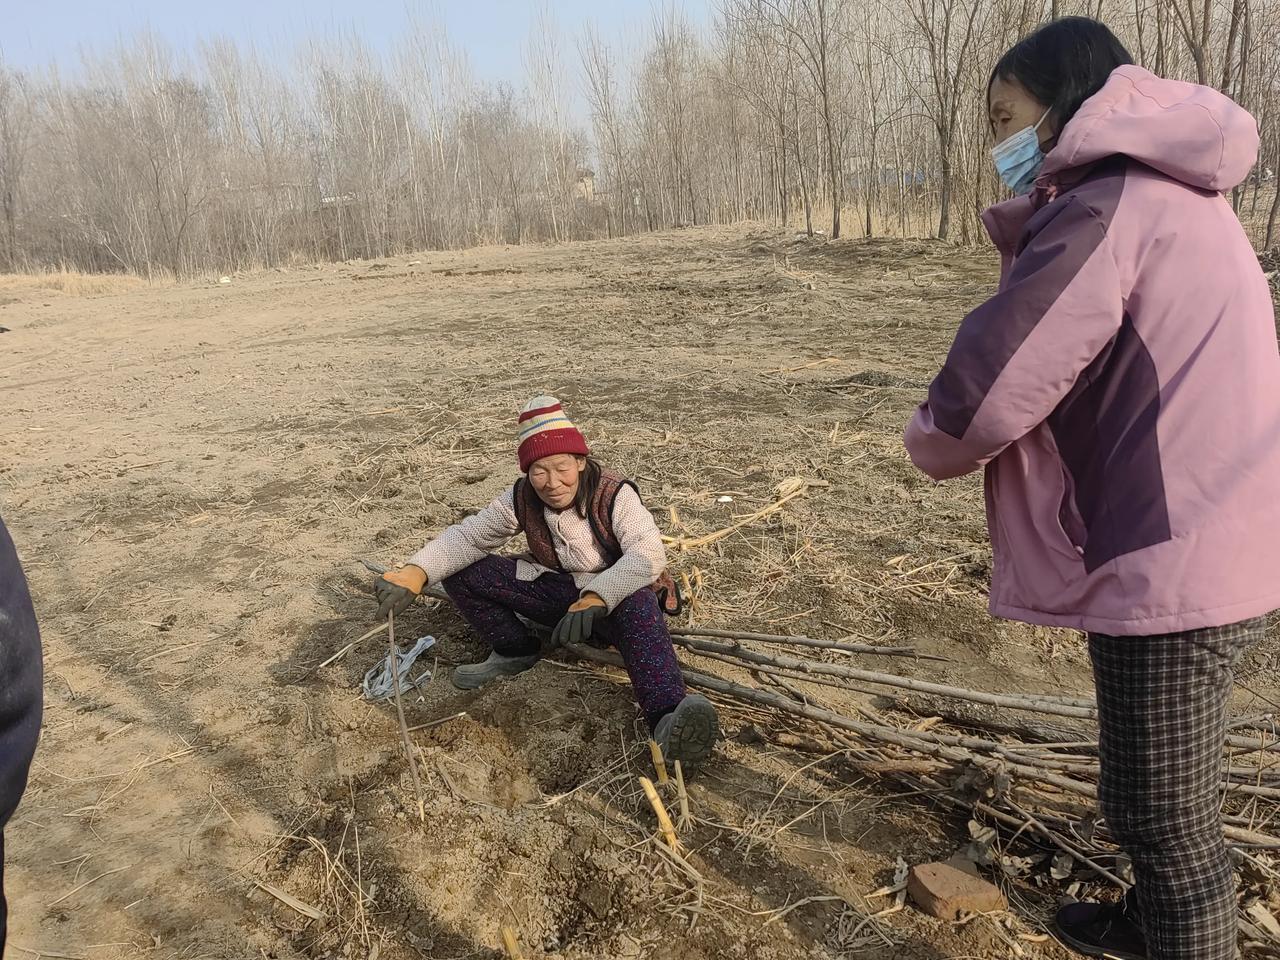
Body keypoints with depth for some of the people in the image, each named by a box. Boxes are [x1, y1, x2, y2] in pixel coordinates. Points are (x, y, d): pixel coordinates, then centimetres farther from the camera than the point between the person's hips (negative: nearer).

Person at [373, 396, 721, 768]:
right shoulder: (522, 499, -8)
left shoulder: (615, 495, -22)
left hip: (615, 597, -5)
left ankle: (667, 721, -62)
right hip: (560, 593, 5)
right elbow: (467, 536, -8)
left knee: (639, 605, -43)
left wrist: (595, 598, -51)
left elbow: (647, 554, -35)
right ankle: (515, 651, 6)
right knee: (462, 570, -8)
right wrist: (414, 573, -27)